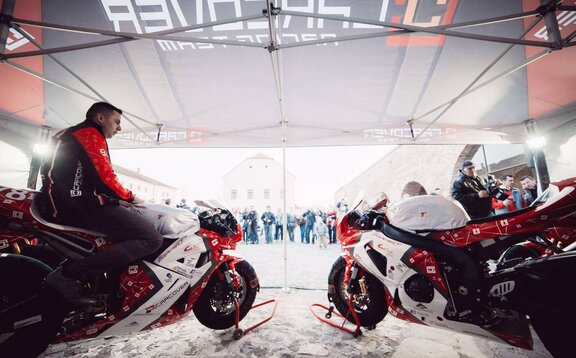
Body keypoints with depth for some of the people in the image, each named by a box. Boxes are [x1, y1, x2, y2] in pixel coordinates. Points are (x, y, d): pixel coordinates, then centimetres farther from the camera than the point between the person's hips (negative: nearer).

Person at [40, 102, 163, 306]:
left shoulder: (70, 134, 29)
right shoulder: (90, 134, -4)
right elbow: (103, 176, -17)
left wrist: (117, 199, 20)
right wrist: (129, 197, -1)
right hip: (83, 205, -11)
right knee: (152, 239, -23)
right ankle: (69, 275, -21)